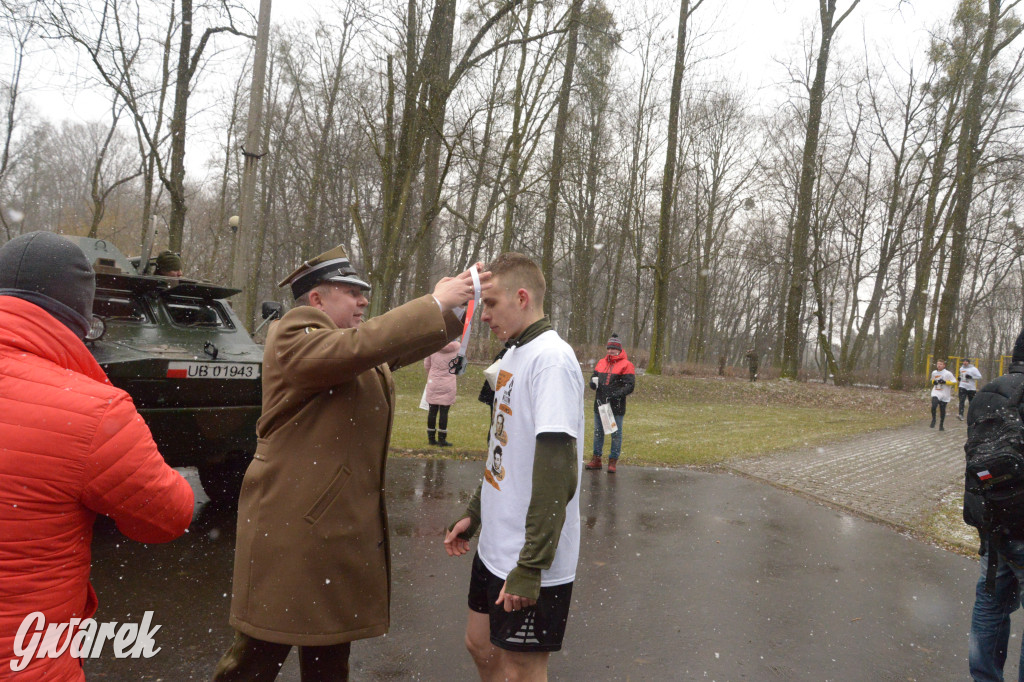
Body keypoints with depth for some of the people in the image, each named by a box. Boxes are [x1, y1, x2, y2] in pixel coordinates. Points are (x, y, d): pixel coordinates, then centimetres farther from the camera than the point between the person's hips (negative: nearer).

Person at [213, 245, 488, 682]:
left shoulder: (369, 353, 12)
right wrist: (435, 303, -25)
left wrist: (459, 305, 1)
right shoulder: (294, 335, -14)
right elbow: (357, 347, -29)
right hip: (292, 528, -8)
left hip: (347, 527, 9)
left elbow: (419, 340, 17)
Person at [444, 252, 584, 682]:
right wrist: (474, 514, 19)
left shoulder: (551, 359, -20)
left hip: (530, 565, -9)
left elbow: (557, 474, -24)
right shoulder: (513, 356, 9)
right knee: (480, 644, 22)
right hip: (496, 547, 9)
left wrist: (530, 567, -23)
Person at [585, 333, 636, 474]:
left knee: (616, 433, 3)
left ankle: (613, 461, 12)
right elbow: (594, 377, 20)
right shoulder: (601, 362, 12)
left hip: (616, 406, -5)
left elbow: (630, 386, -10)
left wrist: (616, 394, -24)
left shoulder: (626, 365, -5)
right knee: (598, 432, 12)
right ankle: (596, 459, 22)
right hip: (600, 404, 6)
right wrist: (593, 382, -5)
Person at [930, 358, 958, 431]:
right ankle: (933, 420, 1)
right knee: (933, 406, -22)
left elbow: (954, 382, -8)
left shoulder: (948, 373, -8)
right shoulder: (934, 373, 5)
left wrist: (945, 382, -20)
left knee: (942, 410, 8)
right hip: (936, 393, 2)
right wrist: (933, 382, 0)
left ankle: (941, 425, 25)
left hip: (945, 395, -2)